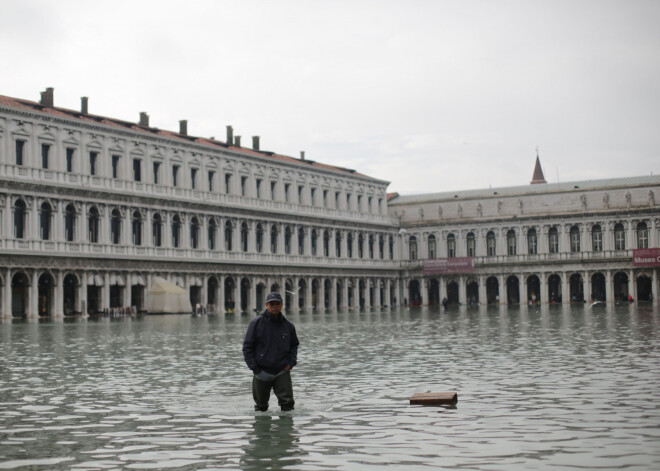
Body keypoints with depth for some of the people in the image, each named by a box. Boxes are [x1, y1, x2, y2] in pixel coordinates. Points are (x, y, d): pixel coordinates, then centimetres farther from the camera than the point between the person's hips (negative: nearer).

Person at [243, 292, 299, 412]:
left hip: (282, 371, 1)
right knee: (261, 406, 11)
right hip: (262, 372, -1)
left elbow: (294, 345, 19)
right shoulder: (257, 323, -5)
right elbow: (247, 347, -3)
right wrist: (254, 367, -9)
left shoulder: (288, 325, 5)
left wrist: (291, 362, 3)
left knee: (288, 401, -10)